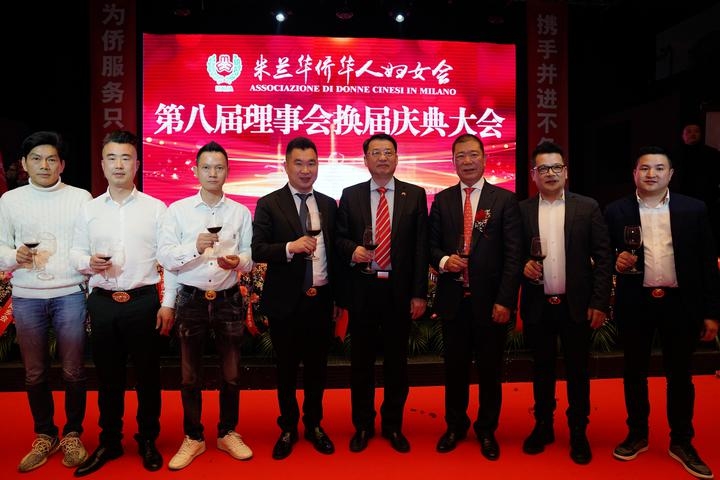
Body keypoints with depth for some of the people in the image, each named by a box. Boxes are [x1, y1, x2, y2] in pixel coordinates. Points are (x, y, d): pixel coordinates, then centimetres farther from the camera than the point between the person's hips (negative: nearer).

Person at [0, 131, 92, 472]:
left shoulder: (81, 197, 2)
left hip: (70, 295, -1)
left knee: (73, 371, 4)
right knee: (34, 374, 10)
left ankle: (72, 435, 23)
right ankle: (44, 436, 28)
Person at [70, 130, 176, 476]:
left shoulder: (156, 208, -2)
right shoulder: (88, 210, 7)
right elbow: (75, 252, 11)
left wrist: (168, 303, -6)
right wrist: (89, 262, -13)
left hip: (143, 301, -2)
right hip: (102, 303, 3)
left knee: (147, 375, 8)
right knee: (108, 376, 13)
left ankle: (148, 440, 26)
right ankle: (109, 442, 31)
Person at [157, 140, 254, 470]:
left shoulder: (241, 212, 3)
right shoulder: (177, 210, 0)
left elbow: (250, 258, 2)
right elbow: (164, 257, -6)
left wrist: (237, 261, -20)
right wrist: (195, 248, -22)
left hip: (228, 300, 1)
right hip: (191, 300, 0)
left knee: (231, 373, 11)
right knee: (190, 375, 11)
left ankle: (228, 434, 31)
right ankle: (192, 438, 29)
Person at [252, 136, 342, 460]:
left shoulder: (329, 204, 7)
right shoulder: (269, 204, -4)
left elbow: (334, 252, 10)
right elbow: (257, 250, -12)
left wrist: (339, 296, 8)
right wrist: (291, 247, -28)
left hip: (321, 299, 3)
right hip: (286, 301, -3)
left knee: (317, 366, 15)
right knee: (286, 368, 13)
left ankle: (314, 425, 33)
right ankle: (288, 429, 31)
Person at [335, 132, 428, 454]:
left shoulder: (415, 195, 3)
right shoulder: (350, 195, 5)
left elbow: (421, 247, 0)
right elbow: (339, 238, 7)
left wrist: (419, 294, -5)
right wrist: (351, 250, -17)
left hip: (399, 289, 0)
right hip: (362, 289, 1)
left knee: (396, 359, 11)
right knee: (361, 359, 11)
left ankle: (393, 425, 29)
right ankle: (363, 425, 29)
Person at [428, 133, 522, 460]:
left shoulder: (505, 199, -2)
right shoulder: (442, 199, 6)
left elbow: (513, 254, -5)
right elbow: (431, 245, 10)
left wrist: (505, 300, -11)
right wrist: (443, 260, -12)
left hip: (490, 301, -2)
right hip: (453, 298, 2)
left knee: (490, 369, 11)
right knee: (455, 366, 13)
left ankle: (487, 430, 31)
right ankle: (455, 425, 33)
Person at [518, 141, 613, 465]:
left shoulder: (588, 207, -1)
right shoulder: (521, 210, 2)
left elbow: (603, 258, -2)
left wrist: (600, 303, -7)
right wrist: (524, 265, -16)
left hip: (576, 305, -1)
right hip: (537, 306, 1)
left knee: (578, 371, 10)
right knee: (542, 369, 14)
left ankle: (578, 432, 27)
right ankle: (543, 426, 31)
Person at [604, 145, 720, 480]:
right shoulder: (616, 212, 0)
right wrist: (616, 262, -18)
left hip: (680, 303, 0)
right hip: (635, 304, 0)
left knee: (679, 375, 11)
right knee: (634, 372, 12)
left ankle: (681, 442, 28)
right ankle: (637, 435, 29)